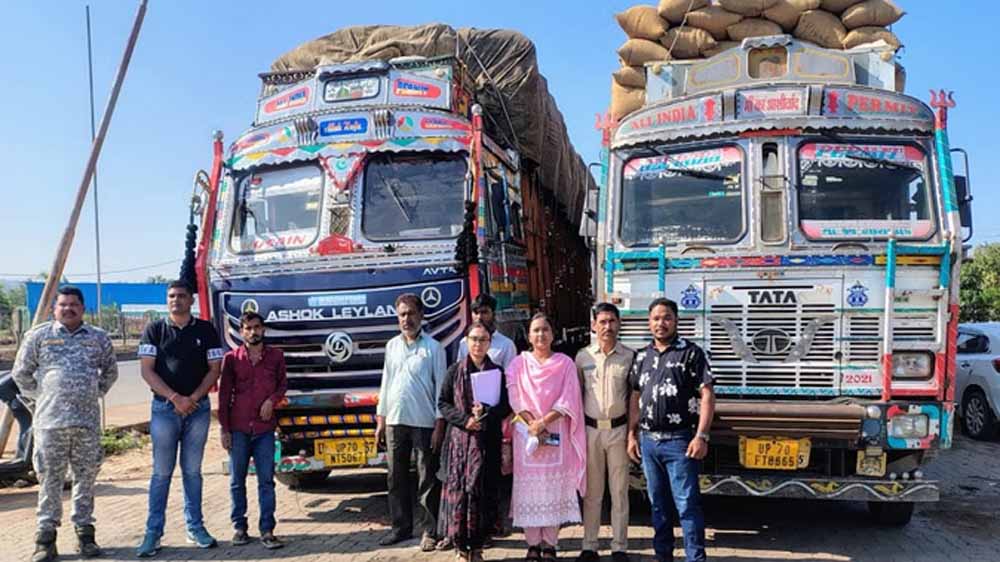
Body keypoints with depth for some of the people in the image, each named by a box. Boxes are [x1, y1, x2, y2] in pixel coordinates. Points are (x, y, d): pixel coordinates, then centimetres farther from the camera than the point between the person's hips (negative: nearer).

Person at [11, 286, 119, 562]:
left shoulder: (98, 338, 9)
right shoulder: (38, 336, 4)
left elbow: (110, 371, 21)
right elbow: (21, 373, 9)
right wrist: (38, 397, 6)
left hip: (88, 422, 2)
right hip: (50, 421, -2)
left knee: (86, 478, 7)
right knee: (50, 479, 1)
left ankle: (84, 532, 16)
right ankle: (46, 536, 9)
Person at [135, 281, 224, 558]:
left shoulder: (205, 330, 5)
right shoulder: (154, 329, 2)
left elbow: (214, 370, 2)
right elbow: (147, 371, -4)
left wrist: (192, 399, -10)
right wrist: (175, 398, -14)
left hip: (198, 408, 1)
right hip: (164, 408, -1)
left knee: (192, 471, 8)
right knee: (161, 472, 0)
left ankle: (195, 528, 15)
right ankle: (153, 532, 5)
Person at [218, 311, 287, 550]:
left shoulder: (275, 356, 5)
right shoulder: (232, 358, 3)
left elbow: (283, 383, 16)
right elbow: (224, 395, 4)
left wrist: (272, 400, -6)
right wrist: (224, 429, 0)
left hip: (265, 428, 0)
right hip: (238, 428, 0)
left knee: (266, 480, -1)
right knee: (237, 480, 7)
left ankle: (267, 530, 3)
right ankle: (239, 527, 19)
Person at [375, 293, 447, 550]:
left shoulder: (433, 348, -3)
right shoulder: (392, 346, 11)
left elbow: (441, 386, -5)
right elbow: (386, 383, 15)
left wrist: (440, 425, -10)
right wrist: (380, 419, 11)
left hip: (424, 423, -5)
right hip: (395, 422, 5)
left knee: (427, 480, 1)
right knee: (396, 478, 10)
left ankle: (429, 531, 8)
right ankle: (401, 527, 21)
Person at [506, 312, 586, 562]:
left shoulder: (565, 363, 5)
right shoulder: (518, 363, 7)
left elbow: (568, 400, -4)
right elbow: (515, 399, -1)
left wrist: (543, 422, -15)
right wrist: (532, 424, -14)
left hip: (557, 434, 0)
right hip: (526, 434, 1)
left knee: (554, 487, -1)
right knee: (529, 487, 0)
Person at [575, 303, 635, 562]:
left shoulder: (629, 357, 0)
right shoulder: (583, 356, 2)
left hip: (619, 429, 0)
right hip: (590, 429, 1)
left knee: (619, 491, 6)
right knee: (591, 492, 8)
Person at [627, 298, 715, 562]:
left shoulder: (691, 353, -4)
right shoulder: (642, 356, 11)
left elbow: (707, 396, -9)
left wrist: (701, 436, -16)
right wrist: (632, 434, 11)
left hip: (679, 441, -5)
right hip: (648, 441, 5)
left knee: (687, 504, -4)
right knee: (658, 503, 14)